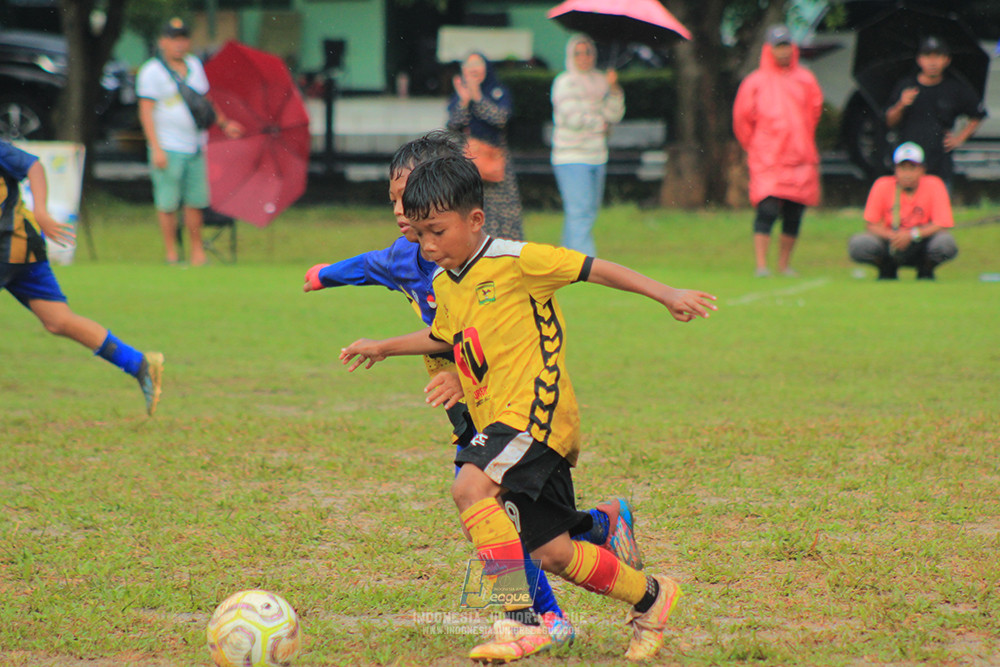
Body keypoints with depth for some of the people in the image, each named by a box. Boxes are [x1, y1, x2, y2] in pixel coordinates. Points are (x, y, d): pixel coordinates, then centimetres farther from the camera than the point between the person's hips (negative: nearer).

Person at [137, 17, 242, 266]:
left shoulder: (195, 65, 15)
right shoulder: (151, 71, -4)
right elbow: (146, 112, -8)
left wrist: (224, 123, 12)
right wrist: (156, 149, -16)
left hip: (196, 148, 5)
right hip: (169, 149, -5)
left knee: (196, 202, 5)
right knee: (168, 203, -4)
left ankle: (197, 252, 14)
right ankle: (171, 254, 4)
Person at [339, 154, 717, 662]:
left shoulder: (515, 261, -9)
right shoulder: (444, 285, 14)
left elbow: (596, 270, -6)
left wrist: (667, 295, -9)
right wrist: (383, 348, 43)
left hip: (535, 410, -8)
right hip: (498, 423, 8)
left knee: (470, 486, -29)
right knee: (551, 552, 5)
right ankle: (649, 597, 24)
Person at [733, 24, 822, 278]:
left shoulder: (805, 80, 8)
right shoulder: (755, 82, 1)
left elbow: (814, 112, 18)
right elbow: (742, 119, 7)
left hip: (800, 160, 3)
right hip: (767, 161, -3)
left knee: (794, 214, 5)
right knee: (767, 209, -14)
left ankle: (785, 264, 15)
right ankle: (761, 265, -15)